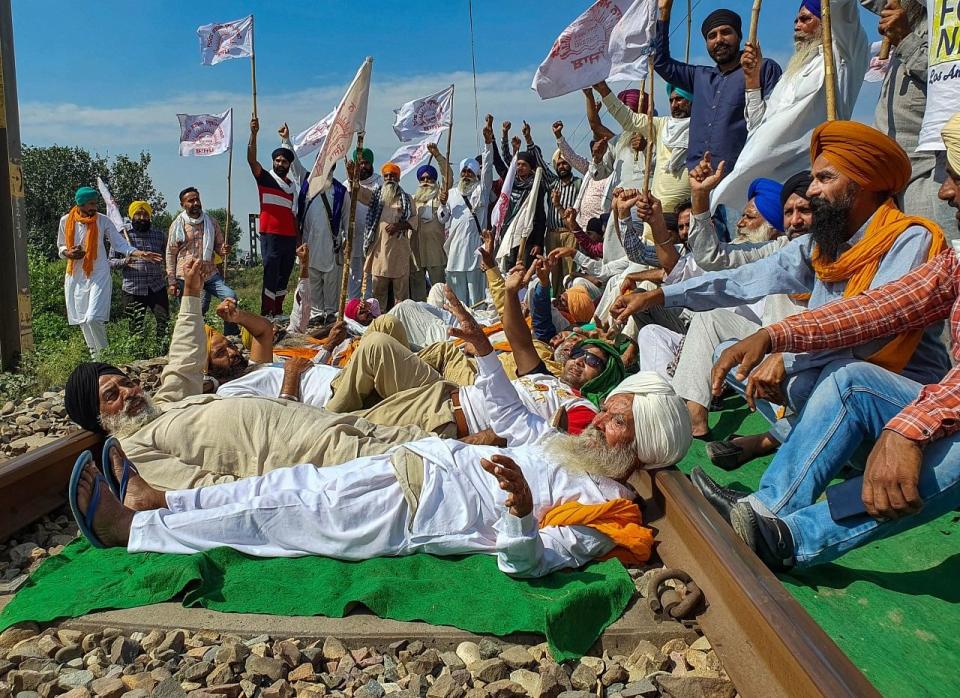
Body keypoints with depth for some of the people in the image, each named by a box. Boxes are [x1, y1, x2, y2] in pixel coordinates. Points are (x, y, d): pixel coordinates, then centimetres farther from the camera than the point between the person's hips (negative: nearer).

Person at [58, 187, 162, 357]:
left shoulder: (103, 220, -2)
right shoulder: (66, 221, 4)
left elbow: (120, 243, -6)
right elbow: (61, 247, 16)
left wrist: (139, 253, -22)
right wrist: (68, 253, -7)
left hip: (98, 275, -3)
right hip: (75, 277, 3)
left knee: (93, 318, -17)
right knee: (83, 321, 7)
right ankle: (95, 356, 20)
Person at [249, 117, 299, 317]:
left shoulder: (294, 185, 17)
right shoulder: (265, 178, 2)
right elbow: (251, 160, -14)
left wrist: (298, 239, 15)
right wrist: (254, 134, -25)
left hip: (290, 236, 6)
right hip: (271, 235, -6)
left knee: (284, 276, 9)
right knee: (271, 275, -8)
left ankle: (278, 312, 16)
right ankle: (265, 314, -7)